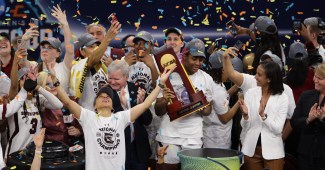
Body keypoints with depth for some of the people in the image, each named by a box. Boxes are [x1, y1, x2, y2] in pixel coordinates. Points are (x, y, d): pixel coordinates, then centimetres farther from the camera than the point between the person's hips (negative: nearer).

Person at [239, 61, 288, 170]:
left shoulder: (282, 98, -8)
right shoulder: (250, 93, -3)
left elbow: (277, 129, -12)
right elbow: (245, 127, -3)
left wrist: (263, 115, -25)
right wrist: (245, 115, -23)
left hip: (273, 151, -2)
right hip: (251, 149, 2)